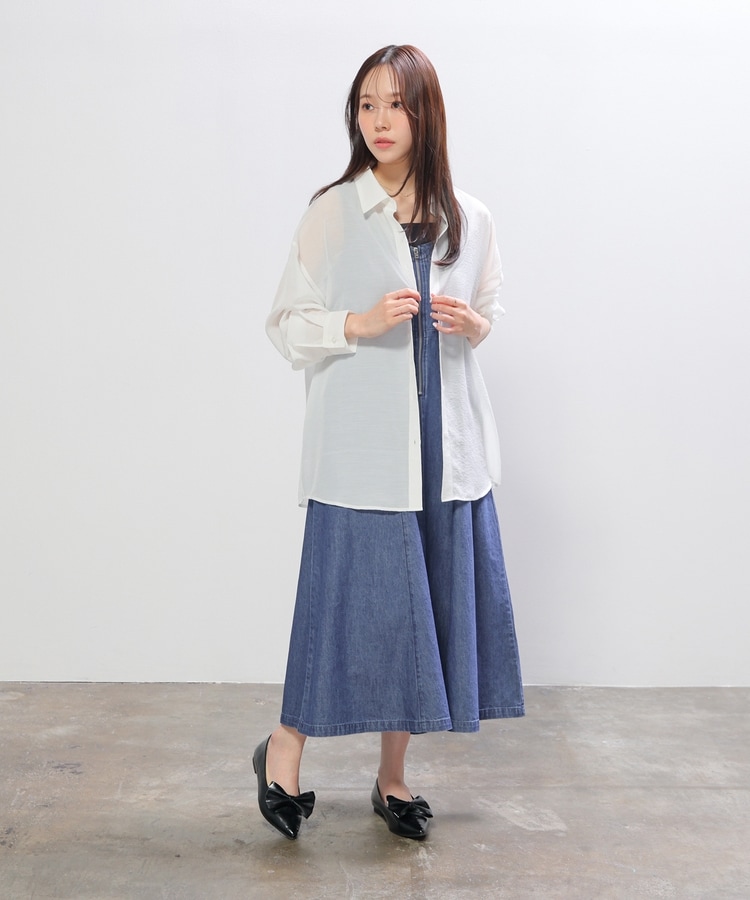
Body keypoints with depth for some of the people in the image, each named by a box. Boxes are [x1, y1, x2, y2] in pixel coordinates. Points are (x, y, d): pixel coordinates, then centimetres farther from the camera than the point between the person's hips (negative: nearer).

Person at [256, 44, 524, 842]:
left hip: (447, 444, 4)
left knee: (429, 604, 7)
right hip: (362, 444, -4)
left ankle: (393, 777, 25)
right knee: (353, 598, -3)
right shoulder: (332, 213, -2)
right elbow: (285, 323, -1)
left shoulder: (469, 221, 7)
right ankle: (284, 749, 23)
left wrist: (473, 324, -4)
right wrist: (359, 324, -17)